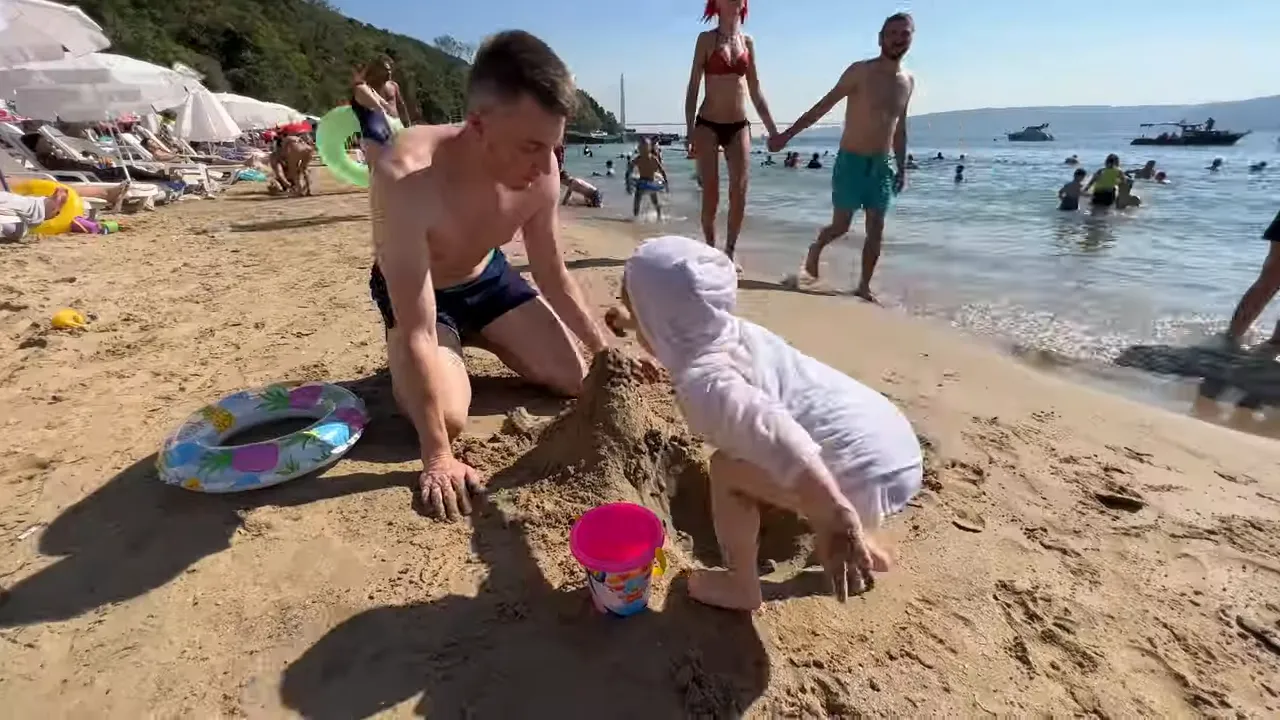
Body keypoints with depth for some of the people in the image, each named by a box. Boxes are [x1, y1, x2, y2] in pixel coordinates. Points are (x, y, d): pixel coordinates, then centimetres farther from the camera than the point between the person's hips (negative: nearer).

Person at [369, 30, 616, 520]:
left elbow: (554, 278, -7)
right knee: (449, 416, -24)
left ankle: (474, 342, 25)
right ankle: (404, 366, 12)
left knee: (573, 378, 1)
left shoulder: (540, 173, -23)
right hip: (414, 291, -4)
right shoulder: (405, 177, -39)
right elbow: (418, 332, -38)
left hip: (487, 277, 5)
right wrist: (437, 456, -37)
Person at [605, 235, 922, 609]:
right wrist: (641, 325, 45)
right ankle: (860, 549, 47)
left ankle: (741, 586, 14)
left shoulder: (702, 381, -20)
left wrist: (839, 523, -40)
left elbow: (780, 436, -37)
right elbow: (686, 333, 33)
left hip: (867, 475, -9)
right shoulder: (732, 328, 8)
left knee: (726, 469, -3)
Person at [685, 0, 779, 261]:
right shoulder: (706, 39, 1)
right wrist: (690, 131, -11)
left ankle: (730, 252, 11)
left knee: (739, 196, -2)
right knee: (710, 196, -4)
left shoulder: (748, 42, 11)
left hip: (739, 126, 4)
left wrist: (773, 129, 11)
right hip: (708, 125, -3)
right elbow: (693, 87, -3)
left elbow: (755, 90, 13)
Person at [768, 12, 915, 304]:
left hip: (882, 166, 5)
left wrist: (902, 168, 14)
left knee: (876, 231, 1)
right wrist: (788, 134, -15)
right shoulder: (860, 71, -7)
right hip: (851, 162, -5)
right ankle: (816, 248, 33)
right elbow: (823, 106, -9)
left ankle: (864, 287, 11)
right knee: (841, 226, -1)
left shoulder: (908, 81, 10)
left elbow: (900, 128, 17)